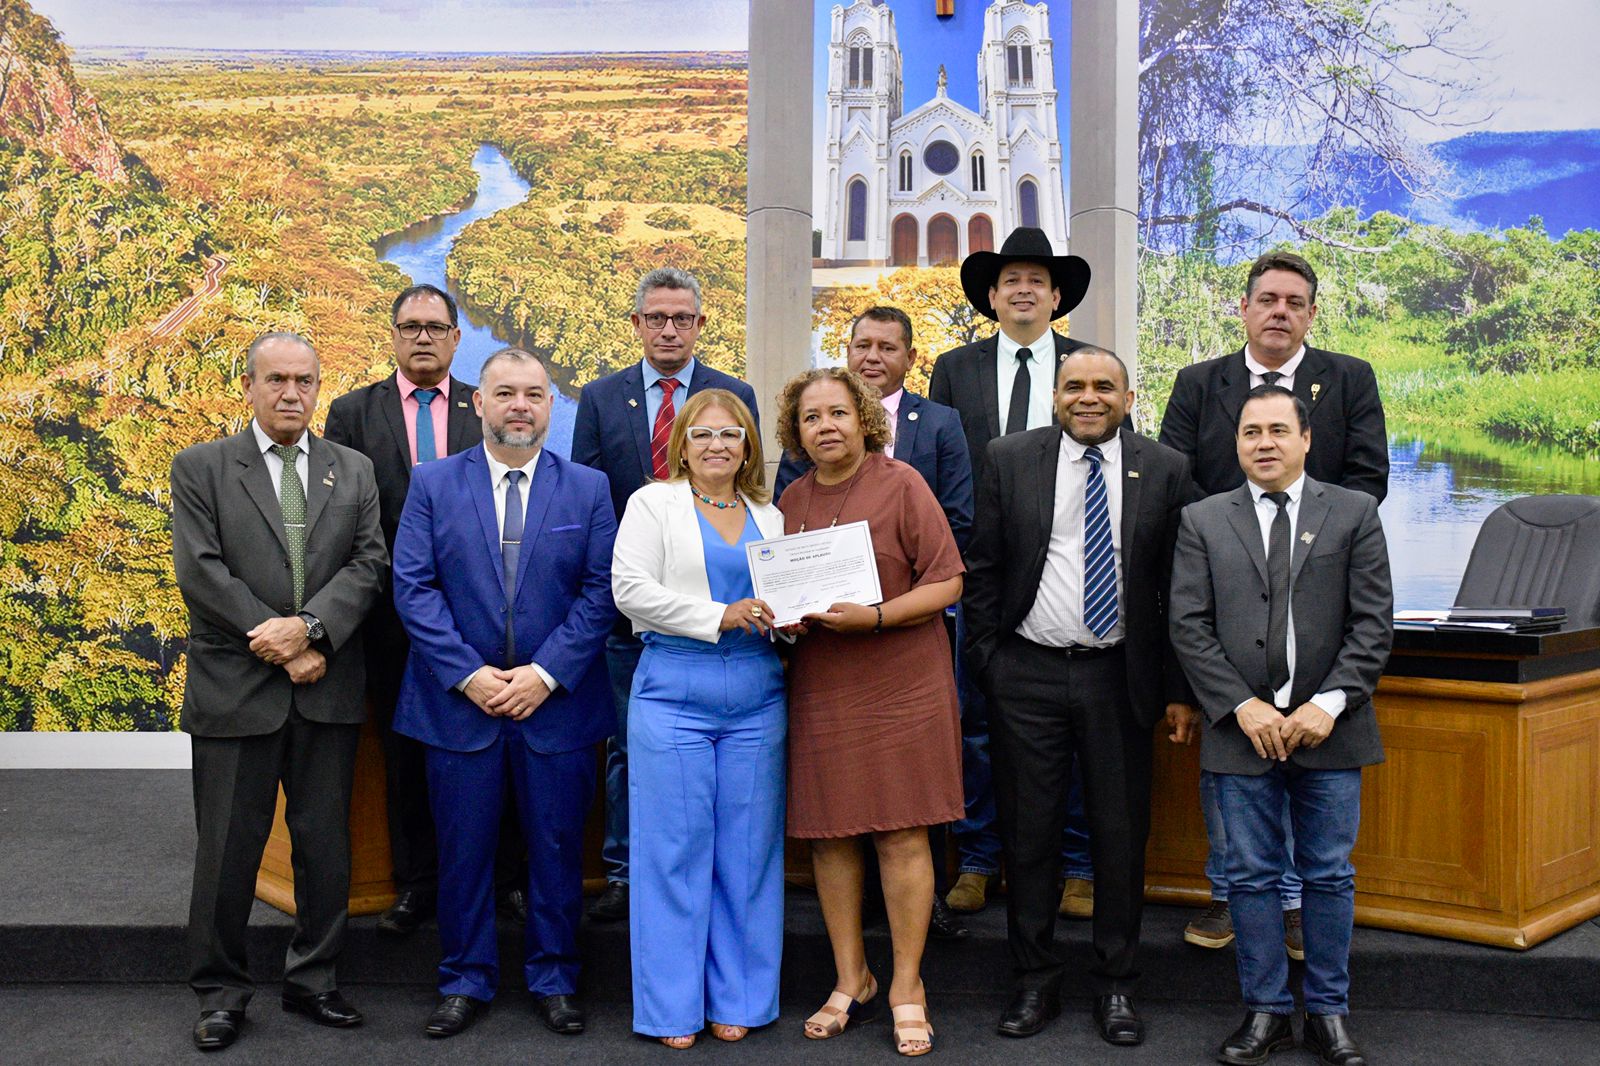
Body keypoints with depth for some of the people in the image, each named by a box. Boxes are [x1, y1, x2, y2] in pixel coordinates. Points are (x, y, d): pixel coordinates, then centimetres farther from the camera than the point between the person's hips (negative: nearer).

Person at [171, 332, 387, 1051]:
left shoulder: (354, 471, 10)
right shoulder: (200, 468, 2)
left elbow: (368, 564, -1)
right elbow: (201, 571, -8)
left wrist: (307, 627, -17)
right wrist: (280, 645, -13)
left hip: (329, 690, 3)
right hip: (235, 688, -2)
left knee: (325, 845, 9)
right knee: (228, 849, 5)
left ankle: (313, 980, 24)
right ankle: (220, 992, 19)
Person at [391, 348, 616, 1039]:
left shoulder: (588, 489, 4)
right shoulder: (433, 484, 3)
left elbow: (601, 592, -2)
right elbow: (412, 587, -3)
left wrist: (546, 673, -12)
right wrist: (468, 674, -12)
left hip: (557, 702, 0)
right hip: (459, 700, 0)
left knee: (557, 846, 8)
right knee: (463, 848, 8)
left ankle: (554, 980, 24)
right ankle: (466, 982, 23)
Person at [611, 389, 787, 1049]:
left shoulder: (769, 517, 17)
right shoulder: (653, 503, 4)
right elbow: (631, 589, -7)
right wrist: (718, 616, -13)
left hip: (755, 693, 4)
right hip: (673, 691, -4)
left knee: (747, 846, 5)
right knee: (675, 846, -1)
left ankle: (737, 1000, 16)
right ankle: (672, 1007, 10)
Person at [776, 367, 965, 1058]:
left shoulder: (901, 484, -3)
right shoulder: (792, 501, 10)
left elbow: (946, 583, -6)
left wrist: (874, 616, -19)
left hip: (900, 685, -4)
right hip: (818, 689, 4)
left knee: (901, 836, -1)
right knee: (829, 836, 7)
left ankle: (907, 987, 12)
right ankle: (851, 981, 22)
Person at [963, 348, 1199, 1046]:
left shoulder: (1165, 472, 1)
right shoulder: (1010, 460, 2)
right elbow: (982, 570, 4)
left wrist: (1179, 688, -1)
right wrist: (986, 665, -1)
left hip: (1120, 677, 0)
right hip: (1027, 675, 0)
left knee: (1121, 835, 7)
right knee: (1028, 830, 7)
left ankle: (1116, 986, 21)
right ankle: (1034, 981, 21)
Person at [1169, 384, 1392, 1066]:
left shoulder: (1354, 514, 5)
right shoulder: (1203, 523, 6)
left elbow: (1373, 622, 0)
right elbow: (1189, 626, 0)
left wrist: (1329, 703, -11)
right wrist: (1242, 706, -10)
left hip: (1329, 729, 0)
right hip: (1242, 728, 0)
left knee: (1330, 876, 7)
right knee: (1251, 877, 6)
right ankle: (1266, 1011, 17)